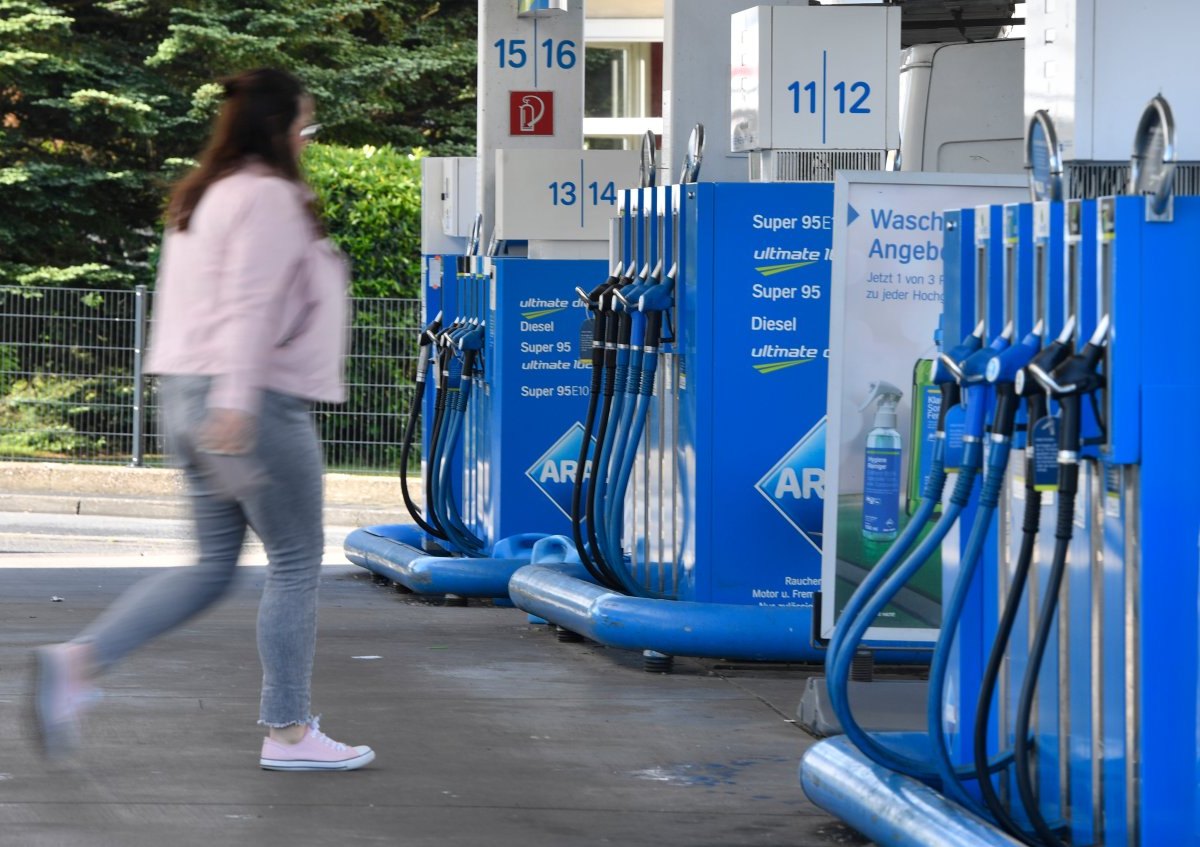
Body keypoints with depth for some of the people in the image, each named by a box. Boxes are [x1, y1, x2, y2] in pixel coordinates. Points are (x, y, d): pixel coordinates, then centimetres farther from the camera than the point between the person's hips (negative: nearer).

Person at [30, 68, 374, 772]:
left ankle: (80, 661, -2)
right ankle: (288, 732, 5)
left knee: (213, 566, 12)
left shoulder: (203, 198, 18)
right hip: (256, 399, -9)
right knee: (297, 561, 2)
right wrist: (235, 405, -29)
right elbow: (249, 304, -22)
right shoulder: (268, 196, -12)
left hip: (188, 395, 9)